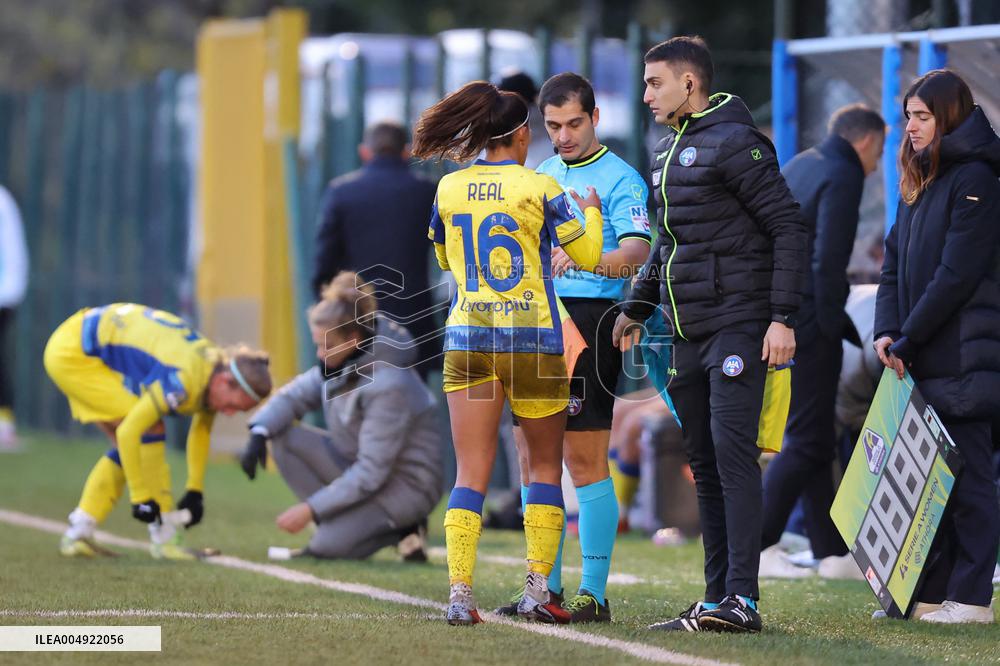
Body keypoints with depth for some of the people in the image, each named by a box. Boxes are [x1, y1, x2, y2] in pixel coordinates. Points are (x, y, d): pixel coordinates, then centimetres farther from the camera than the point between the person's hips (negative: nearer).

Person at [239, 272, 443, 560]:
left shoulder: (389, 385, -29)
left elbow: (370, 474, -28)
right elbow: (294, 395, 5)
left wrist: (310, 509, -26)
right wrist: (259, 434, -16)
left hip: (405, 485, -9)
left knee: (327, 547, -24)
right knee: (284, 437, -7)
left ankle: (398, 529, -1)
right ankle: (337, 522, -4)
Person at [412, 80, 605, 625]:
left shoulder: (449, 188, 3)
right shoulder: (537, 188, -7)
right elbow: (588, 256, 1)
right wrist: (591, 212, 19)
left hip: (467, 336, 3)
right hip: (532, 338, -3)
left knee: (471, 475, 2)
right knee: (545, 465, 12)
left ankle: (460, 594, -9)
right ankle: (537, 588, 4)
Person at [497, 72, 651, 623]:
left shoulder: (620, 179, -4)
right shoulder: (539, 176, 18)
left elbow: (635, 253, -18)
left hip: (589, 319, -7)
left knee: (586, 459, -7)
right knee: (531, 454, 6)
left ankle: (593, 592, -4)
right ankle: (546, 586, 13)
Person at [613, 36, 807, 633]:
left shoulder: (735, 143, -10)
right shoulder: (670, 151, 18)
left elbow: (788, 226, -13)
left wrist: (783, 318, -18)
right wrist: (637, 309, 27)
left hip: (737, 326, -9)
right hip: (689, 333, 9)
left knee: (733, 454, -14)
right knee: (705, 465, 8)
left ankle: (742, 599, -17)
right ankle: (716, 600, 11)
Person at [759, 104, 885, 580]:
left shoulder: (798, 166, 16)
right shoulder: (842, 178, -12)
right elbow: (828, 263, -20)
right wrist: (833, 325, -12)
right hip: (807, 325, -10)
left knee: (814, 439, 13)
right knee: (807, 442, -6)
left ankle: (832, 552, 16)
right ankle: (758, 546, -9)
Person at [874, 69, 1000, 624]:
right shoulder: (918, 184, 18)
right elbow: (895, 266, 14)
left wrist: (910, 339, -12)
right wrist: (888, 333, -2)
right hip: (922, 363, 9)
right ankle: (931, 593, 13)